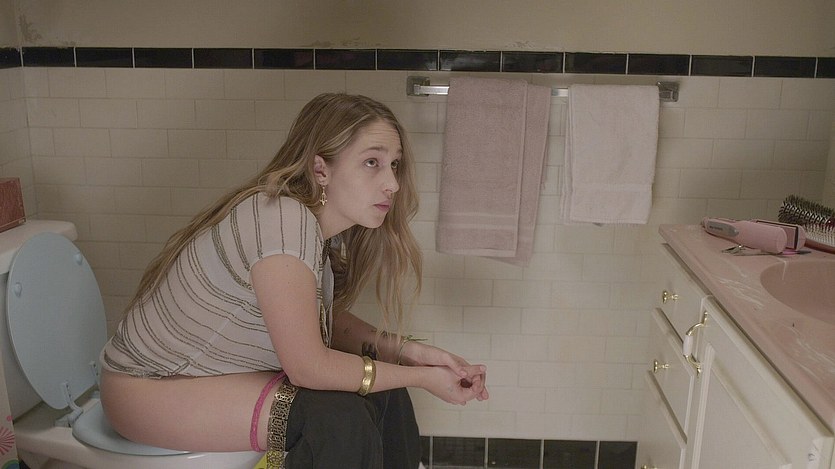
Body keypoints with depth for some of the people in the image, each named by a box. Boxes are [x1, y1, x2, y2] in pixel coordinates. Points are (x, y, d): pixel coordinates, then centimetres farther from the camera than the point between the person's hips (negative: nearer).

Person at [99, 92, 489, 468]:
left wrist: (407, 350, -10)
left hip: (222, 370, 8)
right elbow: (308, 367, -29)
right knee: (338, 416, -23)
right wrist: (421, 377, -19)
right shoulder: (280, 218, -30)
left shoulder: (324, 225, -5)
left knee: (381, 391, -2)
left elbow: (327, 320, 4)